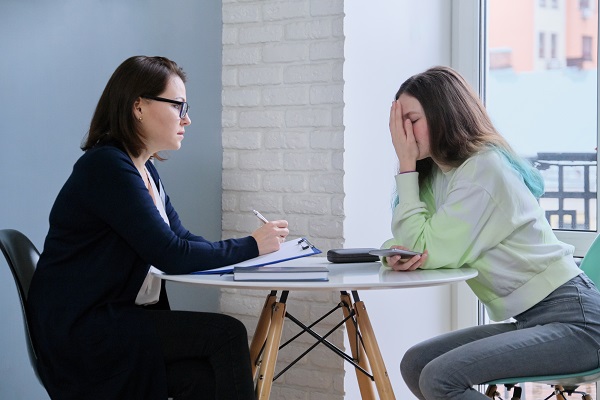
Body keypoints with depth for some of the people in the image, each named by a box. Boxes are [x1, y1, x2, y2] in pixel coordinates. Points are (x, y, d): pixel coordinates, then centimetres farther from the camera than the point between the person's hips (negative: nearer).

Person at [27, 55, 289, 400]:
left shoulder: (146, 172, 15)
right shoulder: (107, 167, -15)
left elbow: (183, 239, 12)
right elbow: (171, 255, -19)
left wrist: (260, 243, -3)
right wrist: (250, 246, -8)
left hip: (123, 319, 8)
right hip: (81, 331, -8)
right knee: (226, 333, -19)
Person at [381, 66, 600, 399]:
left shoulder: (484, 167, -16)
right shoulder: (438, 173, 10)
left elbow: (430, 252, -16)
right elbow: (411, 248, 11)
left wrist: (407, 167, -10)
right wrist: (395, 255, -14)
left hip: (573, 319, -9)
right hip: (528, 320, 9)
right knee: (415, 364, 3)